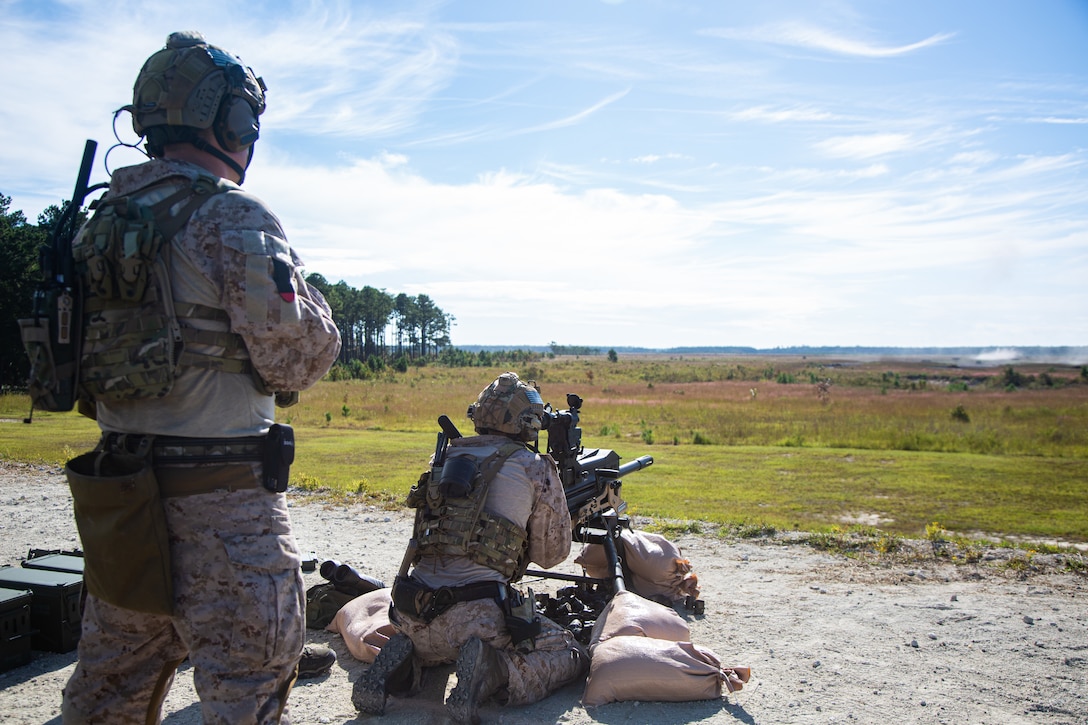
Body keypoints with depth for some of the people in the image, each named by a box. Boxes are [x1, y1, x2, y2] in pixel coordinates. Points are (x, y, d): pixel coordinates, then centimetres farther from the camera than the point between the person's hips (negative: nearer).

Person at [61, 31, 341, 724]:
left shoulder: (101, 221, 10)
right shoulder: (236, 218, -14)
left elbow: (80, 354, 14)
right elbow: (294, 358, -16)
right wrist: (316, 312, 3)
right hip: (224, 496, -8)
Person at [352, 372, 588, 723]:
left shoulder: (444, 456, 14)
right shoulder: (536, 469, 0)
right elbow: (552, 554, 12)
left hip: (411, 612, 6)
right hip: (475, 614, -6)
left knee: (431, 645, 40)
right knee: (571, 657, 11)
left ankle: (400, 659, 7)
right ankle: (494, 671, -14)